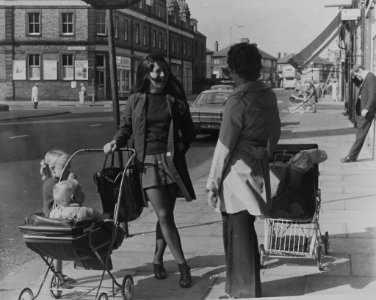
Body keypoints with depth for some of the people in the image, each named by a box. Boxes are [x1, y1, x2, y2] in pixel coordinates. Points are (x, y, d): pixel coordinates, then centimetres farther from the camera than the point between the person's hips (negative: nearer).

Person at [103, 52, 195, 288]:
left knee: (166, 215, 7)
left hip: (171, 161, 2)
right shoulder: (136, 99, 3)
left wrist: (179, 150, -2)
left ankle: (158, 260, 25)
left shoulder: (175, 99, 4)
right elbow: (126, 127, 11)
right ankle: (183, 265, -2)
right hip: (148, 162, -1)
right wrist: (116, 141, -7)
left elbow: (189, 131, 10)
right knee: (164, 215, -9)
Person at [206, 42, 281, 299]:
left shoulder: (238, 101, -19)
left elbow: (224, 147, -17)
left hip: (237, 174, -8)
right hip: (258, 170, 8)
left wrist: (213, 183, -10)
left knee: (237, 235, 4)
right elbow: (276, 132, 14)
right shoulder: (269, 95, 4)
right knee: (246, 232, 20)